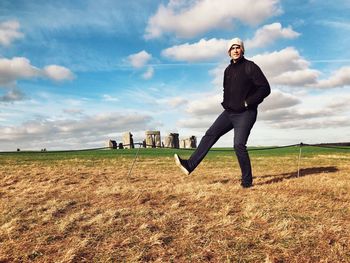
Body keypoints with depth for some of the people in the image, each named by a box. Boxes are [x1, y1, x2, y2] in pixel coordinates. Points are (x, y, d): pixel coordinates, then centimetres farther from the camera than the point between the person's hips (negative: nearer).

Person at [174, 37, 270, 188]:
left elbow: (265, 88, -13)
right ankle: (190, 165, 2)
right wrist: (226, 103, 12)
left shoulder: (250, 67, -8)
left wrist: (248, 103, -15)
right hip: (229, 112, 7)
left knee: (239, 145, -15)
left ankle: (247, 181, 0)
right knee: (210, 135, 0)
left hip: (245, 114, -7)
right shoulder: (228, 70, 13)